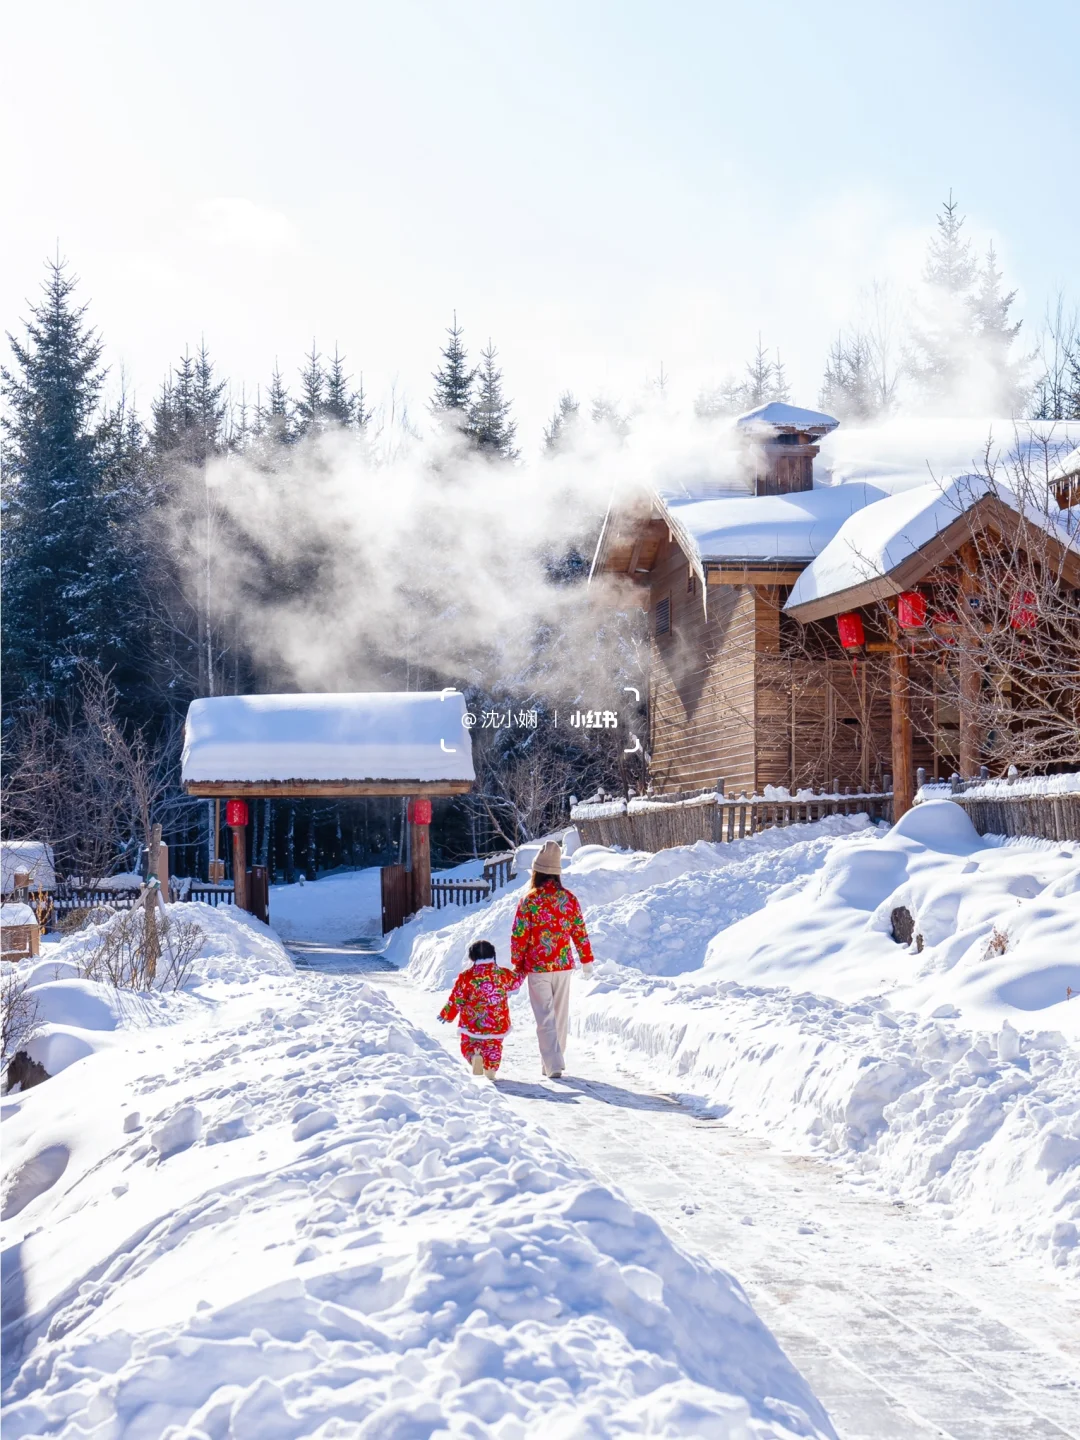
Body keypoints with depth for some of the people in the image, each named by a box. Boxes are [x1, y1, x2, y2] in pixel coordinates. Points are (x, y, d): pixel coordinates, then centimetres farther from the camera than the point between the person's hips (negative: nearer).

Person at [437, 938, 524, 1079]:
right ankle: (491, 1067, -5)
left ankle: (474, 1055, -19)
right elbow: (516, 980, 20)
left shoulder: (466, 976, -9)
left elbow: (456, 999, -4)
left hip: (472, 1024, -2)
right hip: (498, 1024, 2)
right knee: (493, 1045, 22)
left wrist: (446, 1015, 13)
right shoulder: (503, 974, -2)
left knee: (468, 1044, 16)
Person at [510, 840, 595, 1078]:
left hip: (537, 968, -3)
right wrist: (586, 959, 16)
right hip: (564, 966, 3)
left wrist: (517, 964, 4)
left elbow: (519, 936, -9)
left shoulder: (529, 901, -12)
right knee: (560, 1015, 15)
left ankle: (554, 1064, -10)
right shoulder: (569, 899, -2)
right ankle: (551, 1062, 25)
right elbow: (580, 932, 4)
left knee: (545, 1017, 0)